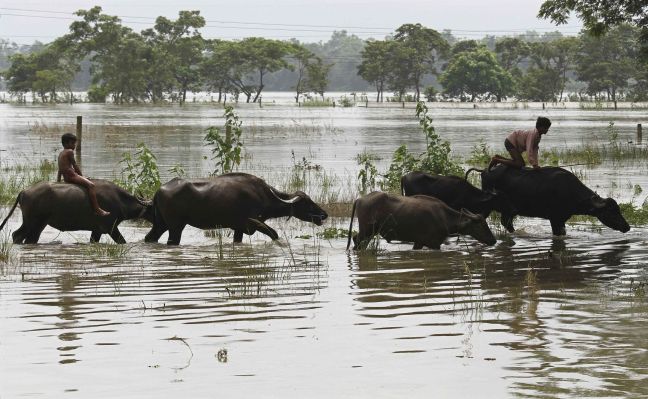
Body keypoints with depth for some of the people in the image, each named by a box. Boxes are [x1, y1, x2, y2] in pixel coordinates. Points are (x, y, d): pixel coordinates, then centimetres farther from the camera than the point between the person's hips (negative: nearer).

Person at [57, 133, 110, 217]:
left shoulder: (61, 154, 20)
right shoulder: (70, 152, -7)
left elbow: (59, 171, 22)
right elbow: (74, 165, -7)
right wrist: (81, 176, 2)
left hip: (65, 178, 10)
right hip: (71, 175, -10)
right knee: (90, 185, -20)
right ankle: (97, 209, -32)